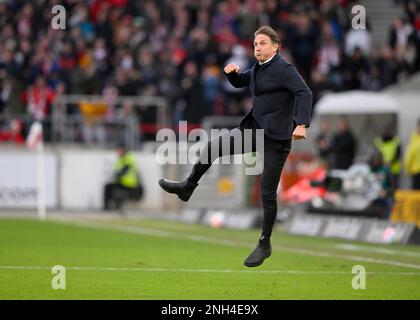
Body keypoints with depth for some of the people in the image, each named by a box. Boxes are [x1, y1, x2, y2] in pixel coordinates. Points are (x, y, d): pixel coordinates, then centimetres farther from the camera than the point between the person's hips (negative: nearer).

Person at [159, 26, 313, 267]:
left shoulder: (283, 68, -13)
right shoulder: (259, 68, 12)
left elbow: (305, 93, -23)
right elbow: (239, 82, 29)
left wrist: (301, 124, -36)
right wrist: (232, 72, 4)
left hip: (276, 138, -8)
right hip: (254, 129, 8)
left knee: (268, 192, -2)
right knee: (214, 146, -5)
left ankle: (265, 245, 9)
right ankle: (188, 187, 12)